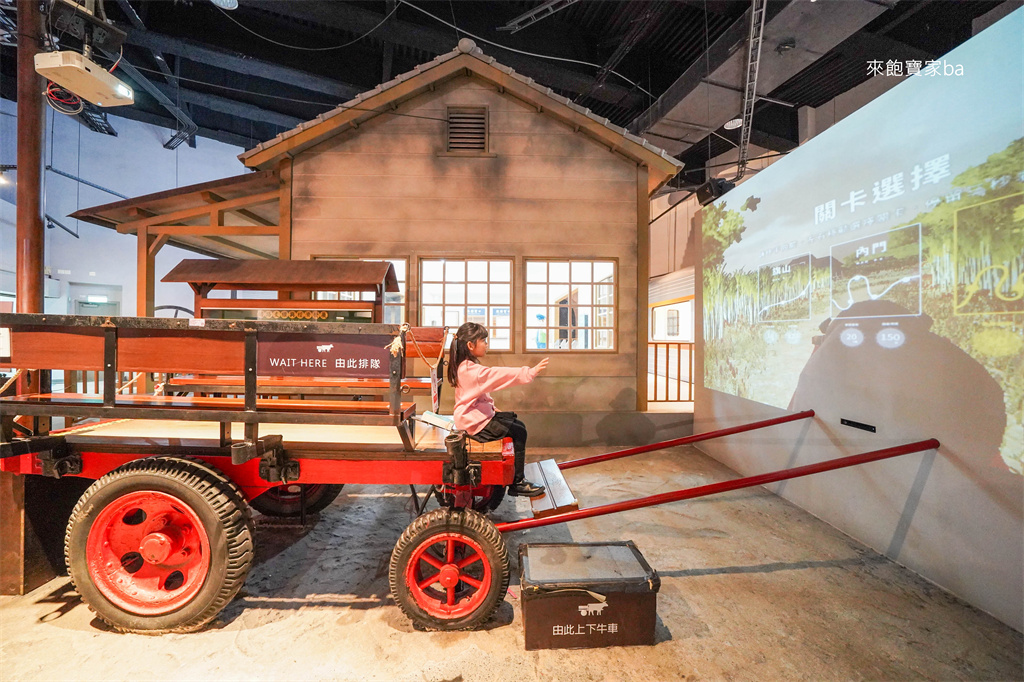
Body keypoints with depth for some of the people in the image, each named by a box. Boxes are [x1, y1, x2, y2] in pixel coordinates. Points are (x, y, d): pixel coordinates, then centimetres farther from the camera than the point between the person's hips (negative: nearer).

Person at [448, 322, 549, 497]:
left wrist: (491, 407, 10)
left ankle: (517, 477, 18)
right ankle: (516, 484, -2)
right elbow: (499, 374, -34)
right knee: (518, 432, -11)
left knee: (518, 424, 13)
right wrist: (530, 372, -38)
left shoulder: (466, 367, 11)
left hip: (479, 415, 11)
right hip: (475, 423, -11)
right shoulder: (471, 370, -23)